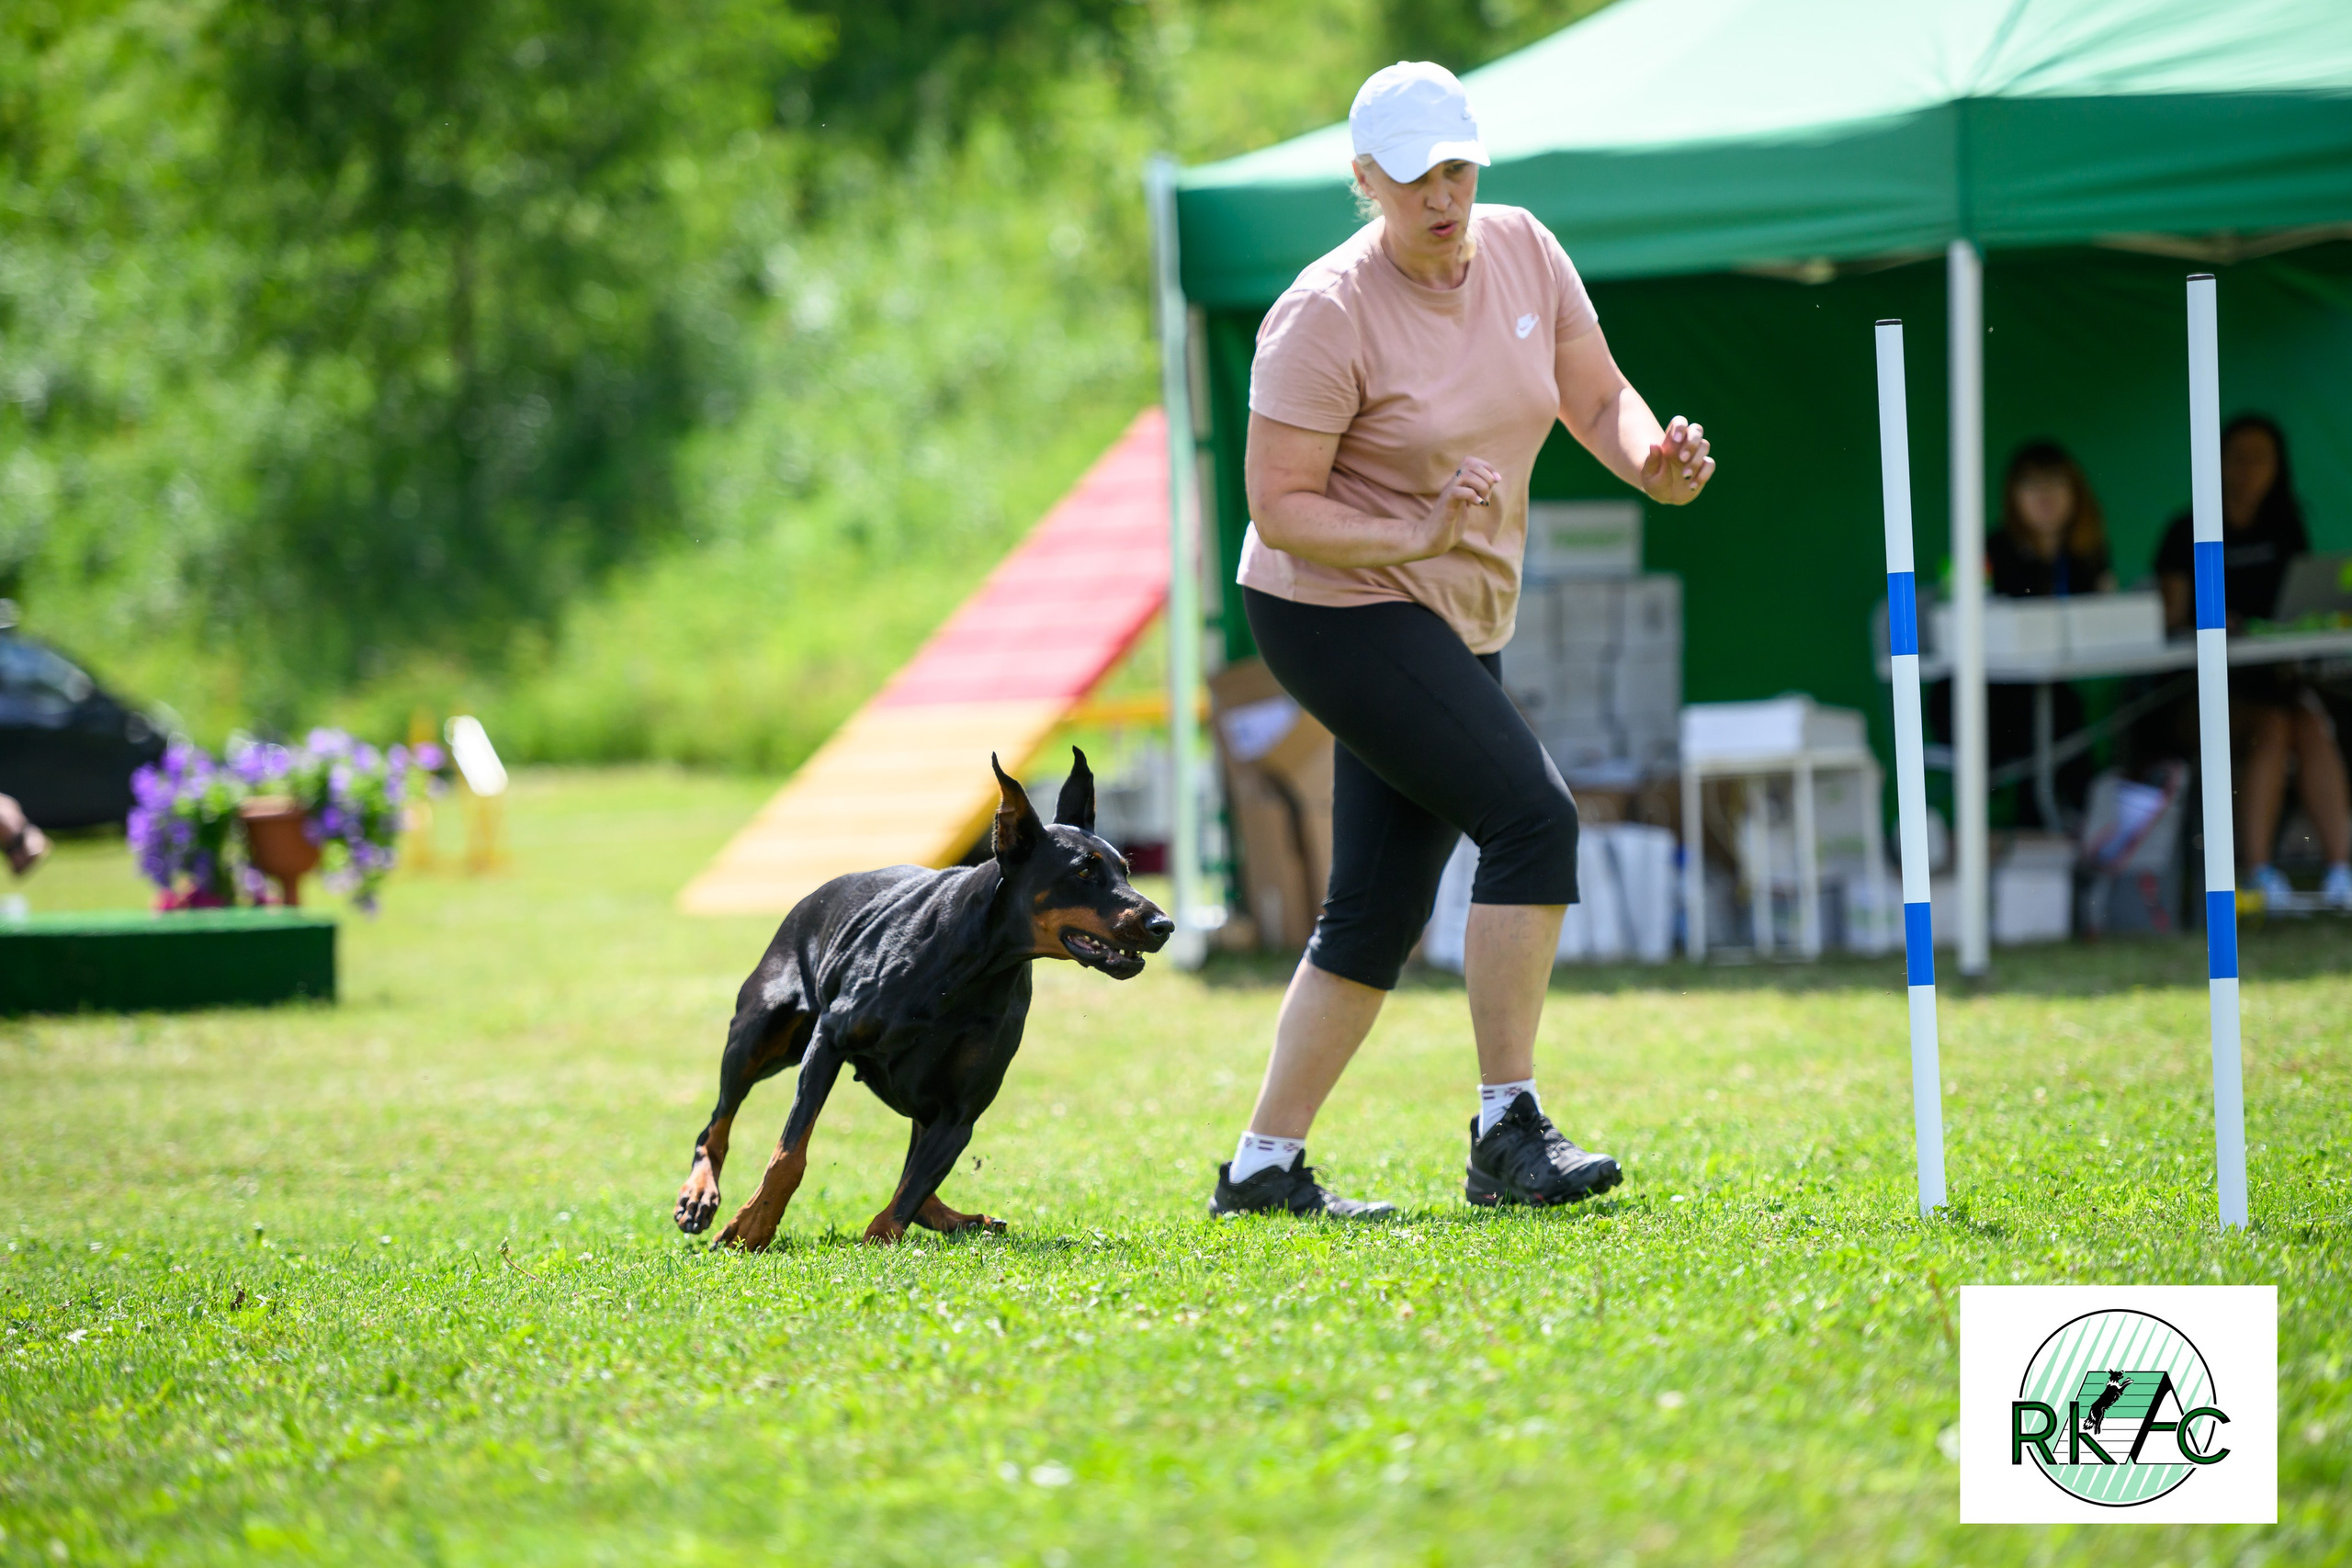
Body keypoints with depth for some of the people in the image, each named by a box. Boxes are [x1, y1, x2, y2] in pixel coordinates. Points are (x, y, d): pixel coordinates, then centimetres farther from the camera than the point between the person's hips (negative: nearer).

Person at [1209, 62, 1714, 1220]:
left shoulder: (1523, 252, 3)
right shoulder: (1328, 312, -17)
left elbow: (1598, 399, 7)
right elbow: (1279, 509, -17)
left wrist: (1651, 460, -14)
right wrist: (1414, 539, -29)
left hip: (1457, 623, 7)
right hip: (1337, 612, -7)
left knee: (1378, 909, 7)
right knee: (1533, 816, -21)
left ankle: (1262, 1167, 14)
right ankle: (1508, 1133, -17)